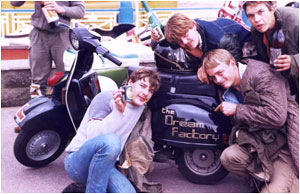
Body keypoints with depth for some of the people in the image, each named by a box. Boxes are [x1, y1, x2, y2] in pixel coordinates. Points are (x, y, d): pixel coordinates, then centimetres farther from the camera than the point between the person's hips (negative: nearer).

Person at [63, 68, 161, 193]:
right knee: (110, 140, -37)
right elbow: (93, 135, -21)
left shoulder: (142, 110, 10)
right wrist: (118, 111, -28)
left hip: (105, 166, 6)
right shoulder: (106, 98, -10)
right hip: (78, 163, -6)